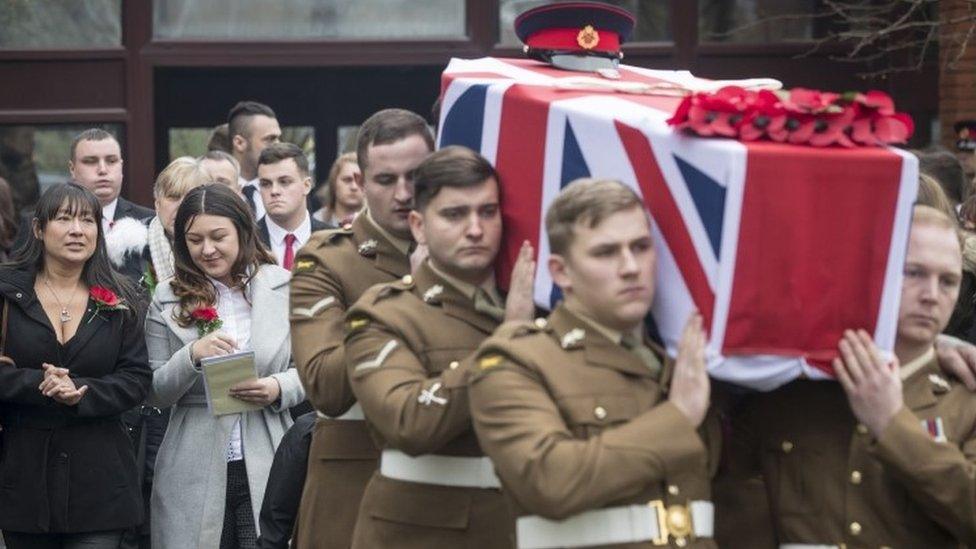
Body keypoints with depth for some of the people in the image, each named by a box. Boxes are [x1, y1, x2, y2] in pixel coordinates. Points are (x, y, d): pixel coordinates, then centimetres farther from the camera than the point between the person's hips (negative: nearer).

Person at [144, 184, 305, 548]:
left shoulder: (282, 287, 4)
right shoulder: (168, 300, 4)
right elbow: (155, 394, 3)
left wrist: (278, 388, -13)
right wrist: (192, 355, -15)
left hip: (266, 466, 0)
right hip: (195, 476, 0)